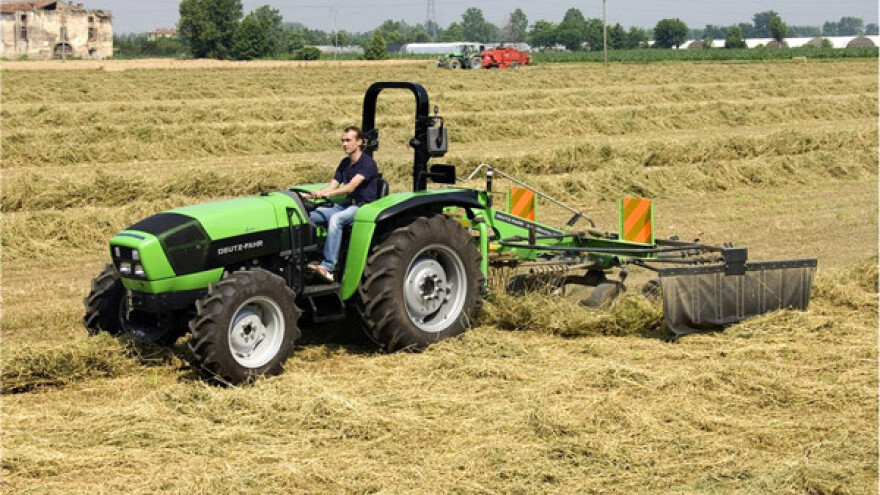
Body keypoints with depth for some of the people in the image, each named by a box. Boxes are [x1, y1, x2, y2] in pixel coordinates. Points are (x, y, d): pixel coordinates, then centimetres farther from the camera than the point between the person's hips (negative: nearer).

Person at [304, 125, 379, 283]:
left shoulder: (367, 163, -10)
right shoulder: (345, 163, 16)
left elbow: (351, 187, -22)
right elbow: (332, 186, 11)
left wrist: (326, 193, -32)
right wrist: (309, 195, -4)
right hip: (346, 204, 8)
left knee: (336, 219, -37)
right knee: (308, 215, -12)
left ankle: (328, 267, -42)